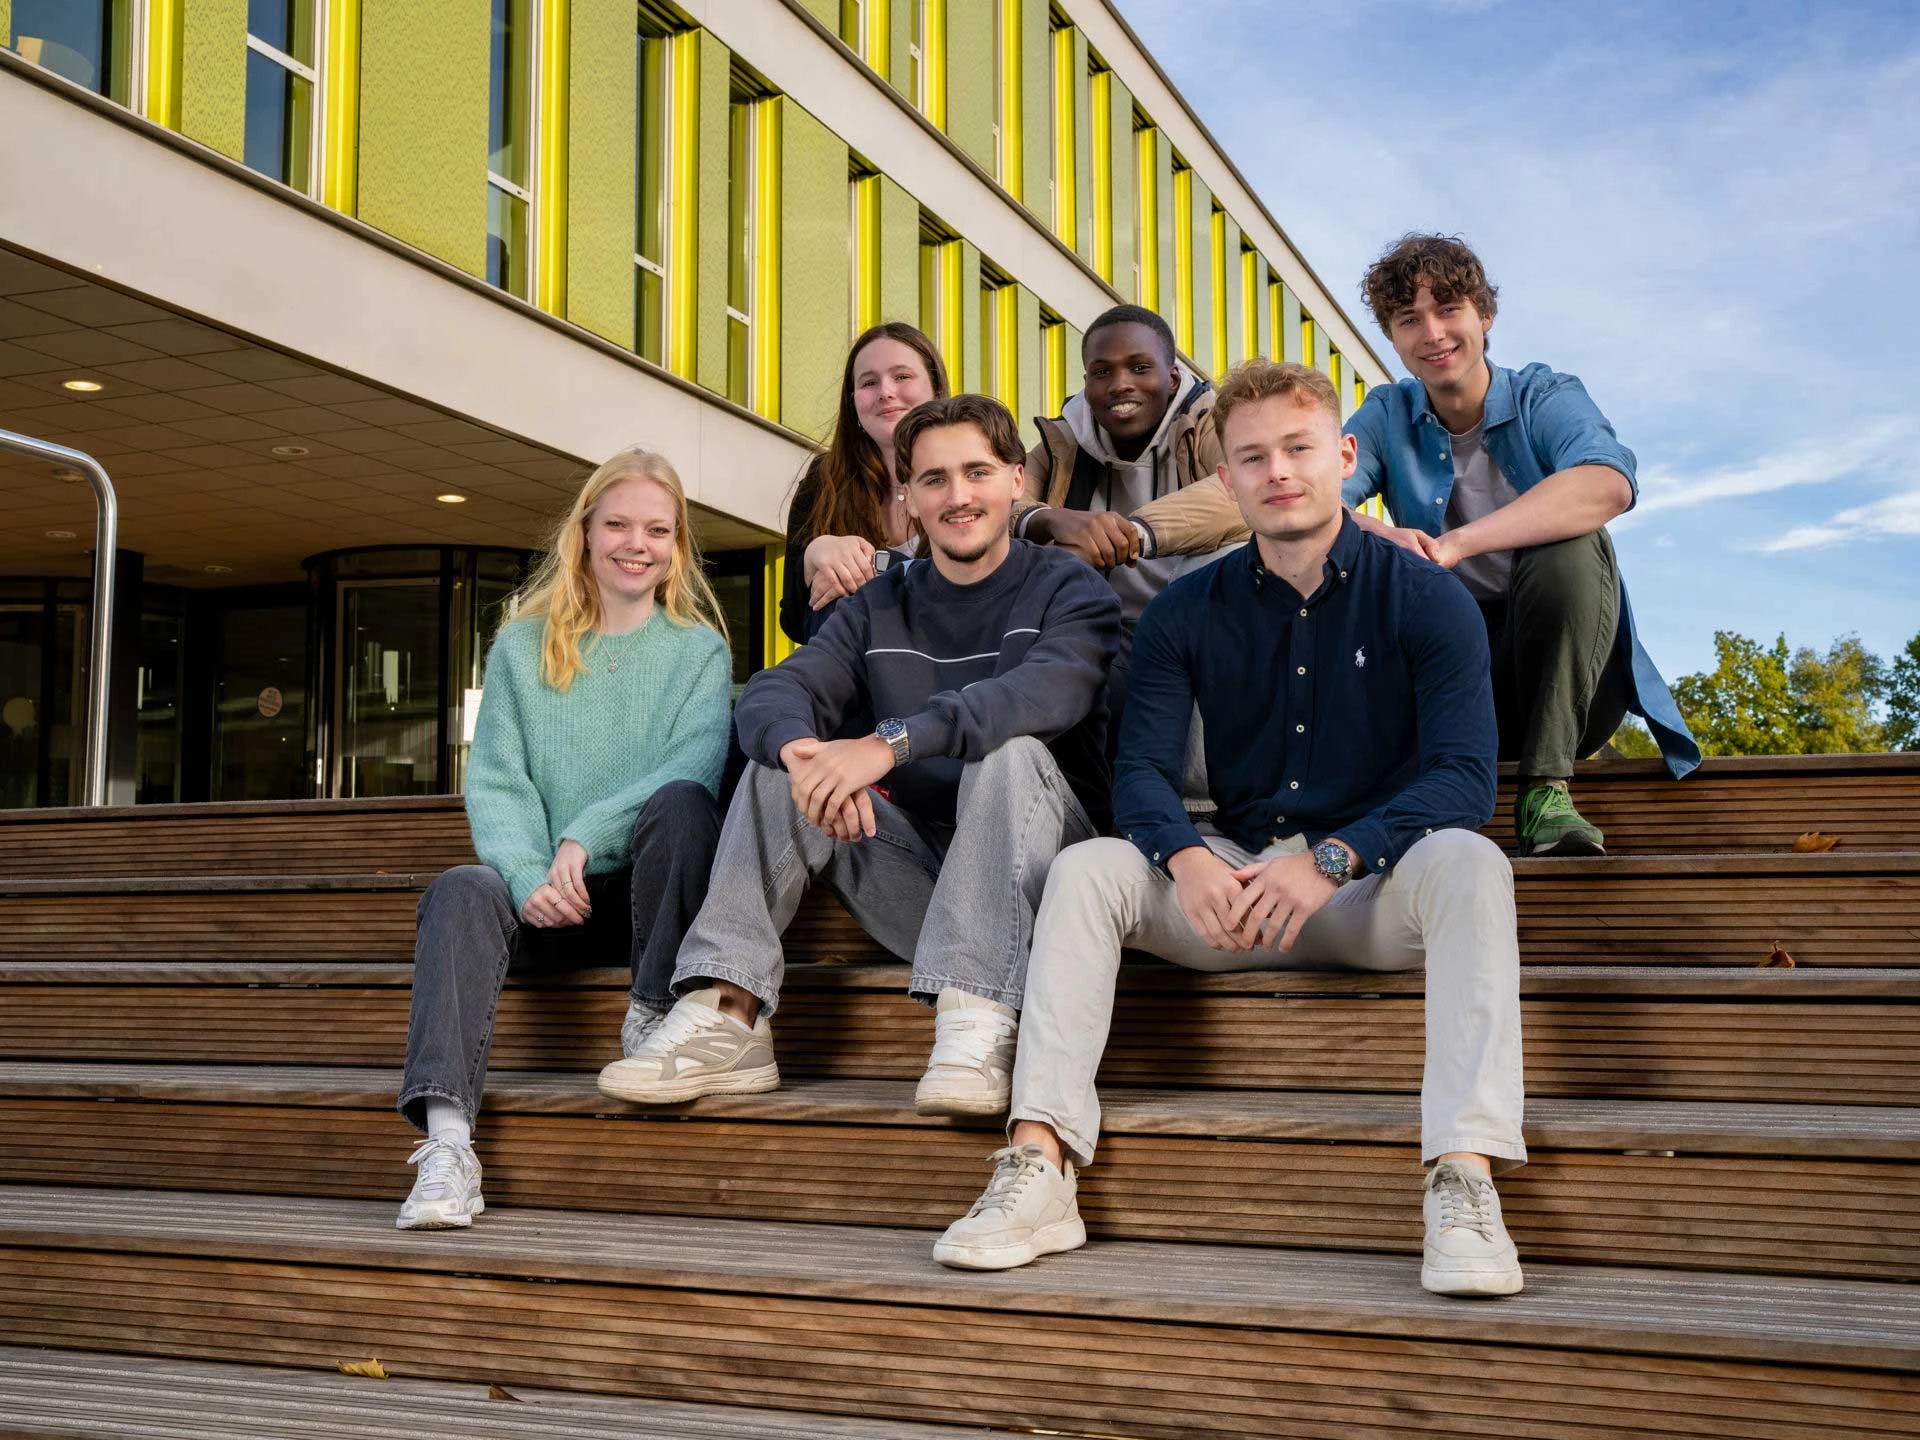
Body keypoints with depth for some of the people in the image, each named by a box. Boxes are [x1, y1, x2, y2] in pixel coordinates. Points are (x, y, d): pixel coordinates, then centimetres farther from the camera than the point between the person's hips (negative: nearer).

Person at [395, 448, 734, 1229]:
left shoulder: (698, 649, 8)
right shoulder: (522, 648, 12)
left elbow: (697, 763, -11)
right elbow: (495, 782, 2)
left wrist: (586, 835, -23)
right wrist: (530, 878, -18)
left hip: (644, 885, -2)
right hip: (549, 898, 2)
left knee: (681, 804, -32)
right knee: (460, 891, -29)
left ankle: (652, 1020, -18)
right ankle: (446, 1143, -42)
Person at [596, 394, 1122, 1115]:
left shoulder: (1068, 589, -1)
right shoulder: (880, 606, 13)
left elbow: (1047, 691, -25)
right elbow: (773, 691, -4)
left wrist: (890, 742, -37)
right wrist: (802, 750, -30)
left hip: (1032, 879, -4)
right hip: (912, 882, 4)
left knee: (1011, 751, -30)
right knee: (783, 760, -11)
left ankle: (978, 1029, -39)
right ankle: (726, 1021, -22)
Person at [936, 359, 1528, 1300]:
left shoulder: (1424, 598, -4)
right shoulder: (1186, 614, 5)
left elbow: (1463, 777, -14)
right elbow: (1140, 770, -4)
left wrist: (1330, 860, -29)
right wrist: (1187, 861, -27)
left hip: (1373, 889, -2)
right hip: (1233, 881, 3)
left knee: (1466, 861, -33)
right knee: (1086, 867, -20)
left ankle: (1465, 1183, -43)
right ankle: (1037, 1172, -29)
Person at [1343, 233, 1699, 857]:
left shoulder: (1547, 399, -4)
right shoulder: (1386, 418, 5)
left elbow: (1608, 485, -28)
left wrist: (1456, 544, -38)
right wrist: (1380, 538, -37)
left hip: (1563, 680, -1)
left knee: (1573, 546, -29)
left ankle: (1546, 791, -24)